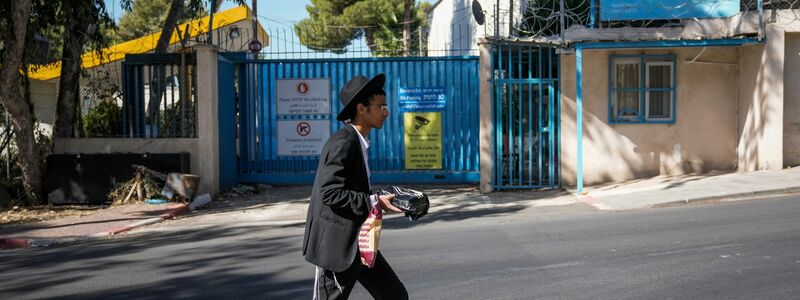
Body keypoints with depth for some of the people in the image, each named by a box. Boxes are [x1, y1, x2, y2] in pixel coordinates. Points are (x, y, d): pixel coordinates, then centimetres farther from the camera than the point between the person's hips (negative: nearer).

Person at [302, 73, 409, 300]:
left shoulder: (358, 142, 11)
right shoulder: (343, 143, -18)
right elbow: (330, 193, -24)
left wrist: (379, 199, 5)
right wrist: (374, 202, -22)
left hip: (358, 242, 10)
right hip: (337, 244, -10)